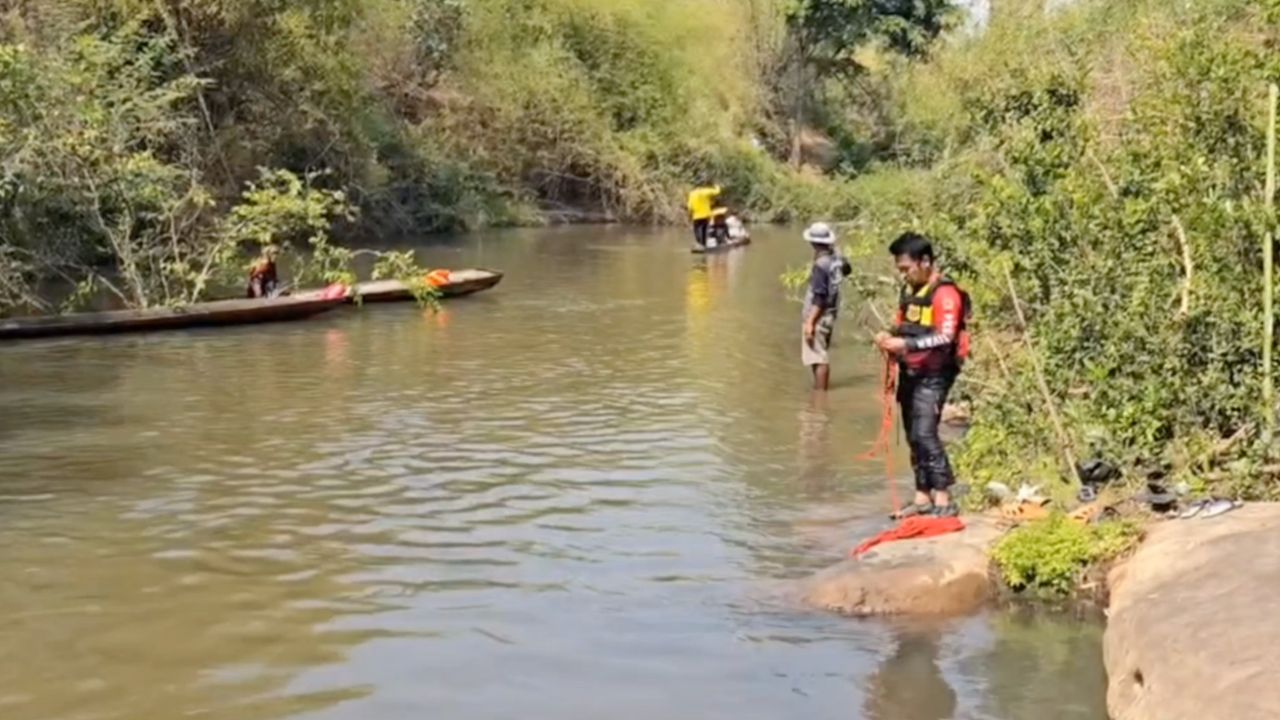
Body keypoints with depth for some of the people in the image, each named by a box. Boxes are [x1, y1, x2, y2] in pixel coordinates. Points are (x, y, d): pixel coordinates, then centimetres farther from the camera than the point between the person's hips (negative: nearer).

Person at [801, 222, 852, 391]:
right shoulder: (836, 260, 3)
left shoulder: (821, 265, -22)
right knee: (822, 357, 19)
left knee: (818, 359, -5)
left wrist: (810, 322, -23)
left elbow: (819, 298, -24)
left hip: (818, 318, -9)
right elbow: (846, 268, 29)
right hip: (829, 316, 9)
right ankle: (820, 391, 28)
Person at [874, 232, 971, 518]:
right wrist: (890, 338, 0)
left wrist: (906, 344, -28)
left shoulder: (945, 293, -14)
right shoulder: (910, 290, 12)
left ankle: (943, 500, -14)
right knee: (914, 436, 10)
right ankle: (922, 497, 18)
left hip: (934, 375, -9)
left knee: (924, 434, -17)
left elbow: (945, 337, -22)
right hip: (911, 373, 9)